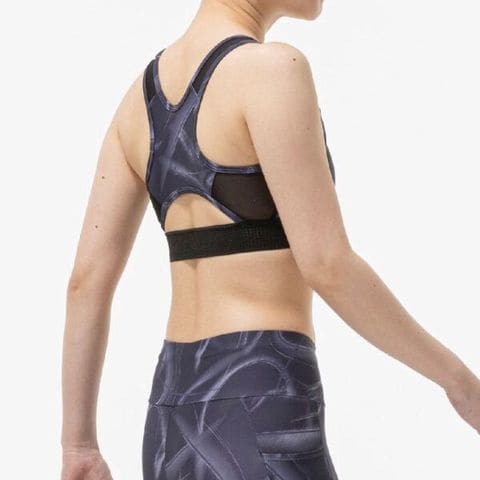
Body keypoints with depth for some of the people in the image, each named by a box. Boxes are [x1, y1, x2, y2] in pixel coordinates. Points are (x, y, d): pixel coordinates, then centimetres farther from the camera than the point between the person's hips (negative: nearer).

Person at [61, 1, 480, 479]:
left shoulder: (142, 94, 12)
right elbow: (327, 266, -17)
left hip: (179, 425, 9)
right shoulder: (271, 71, -12)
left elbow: (88, 277, 10)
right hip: (259, 423, -9)